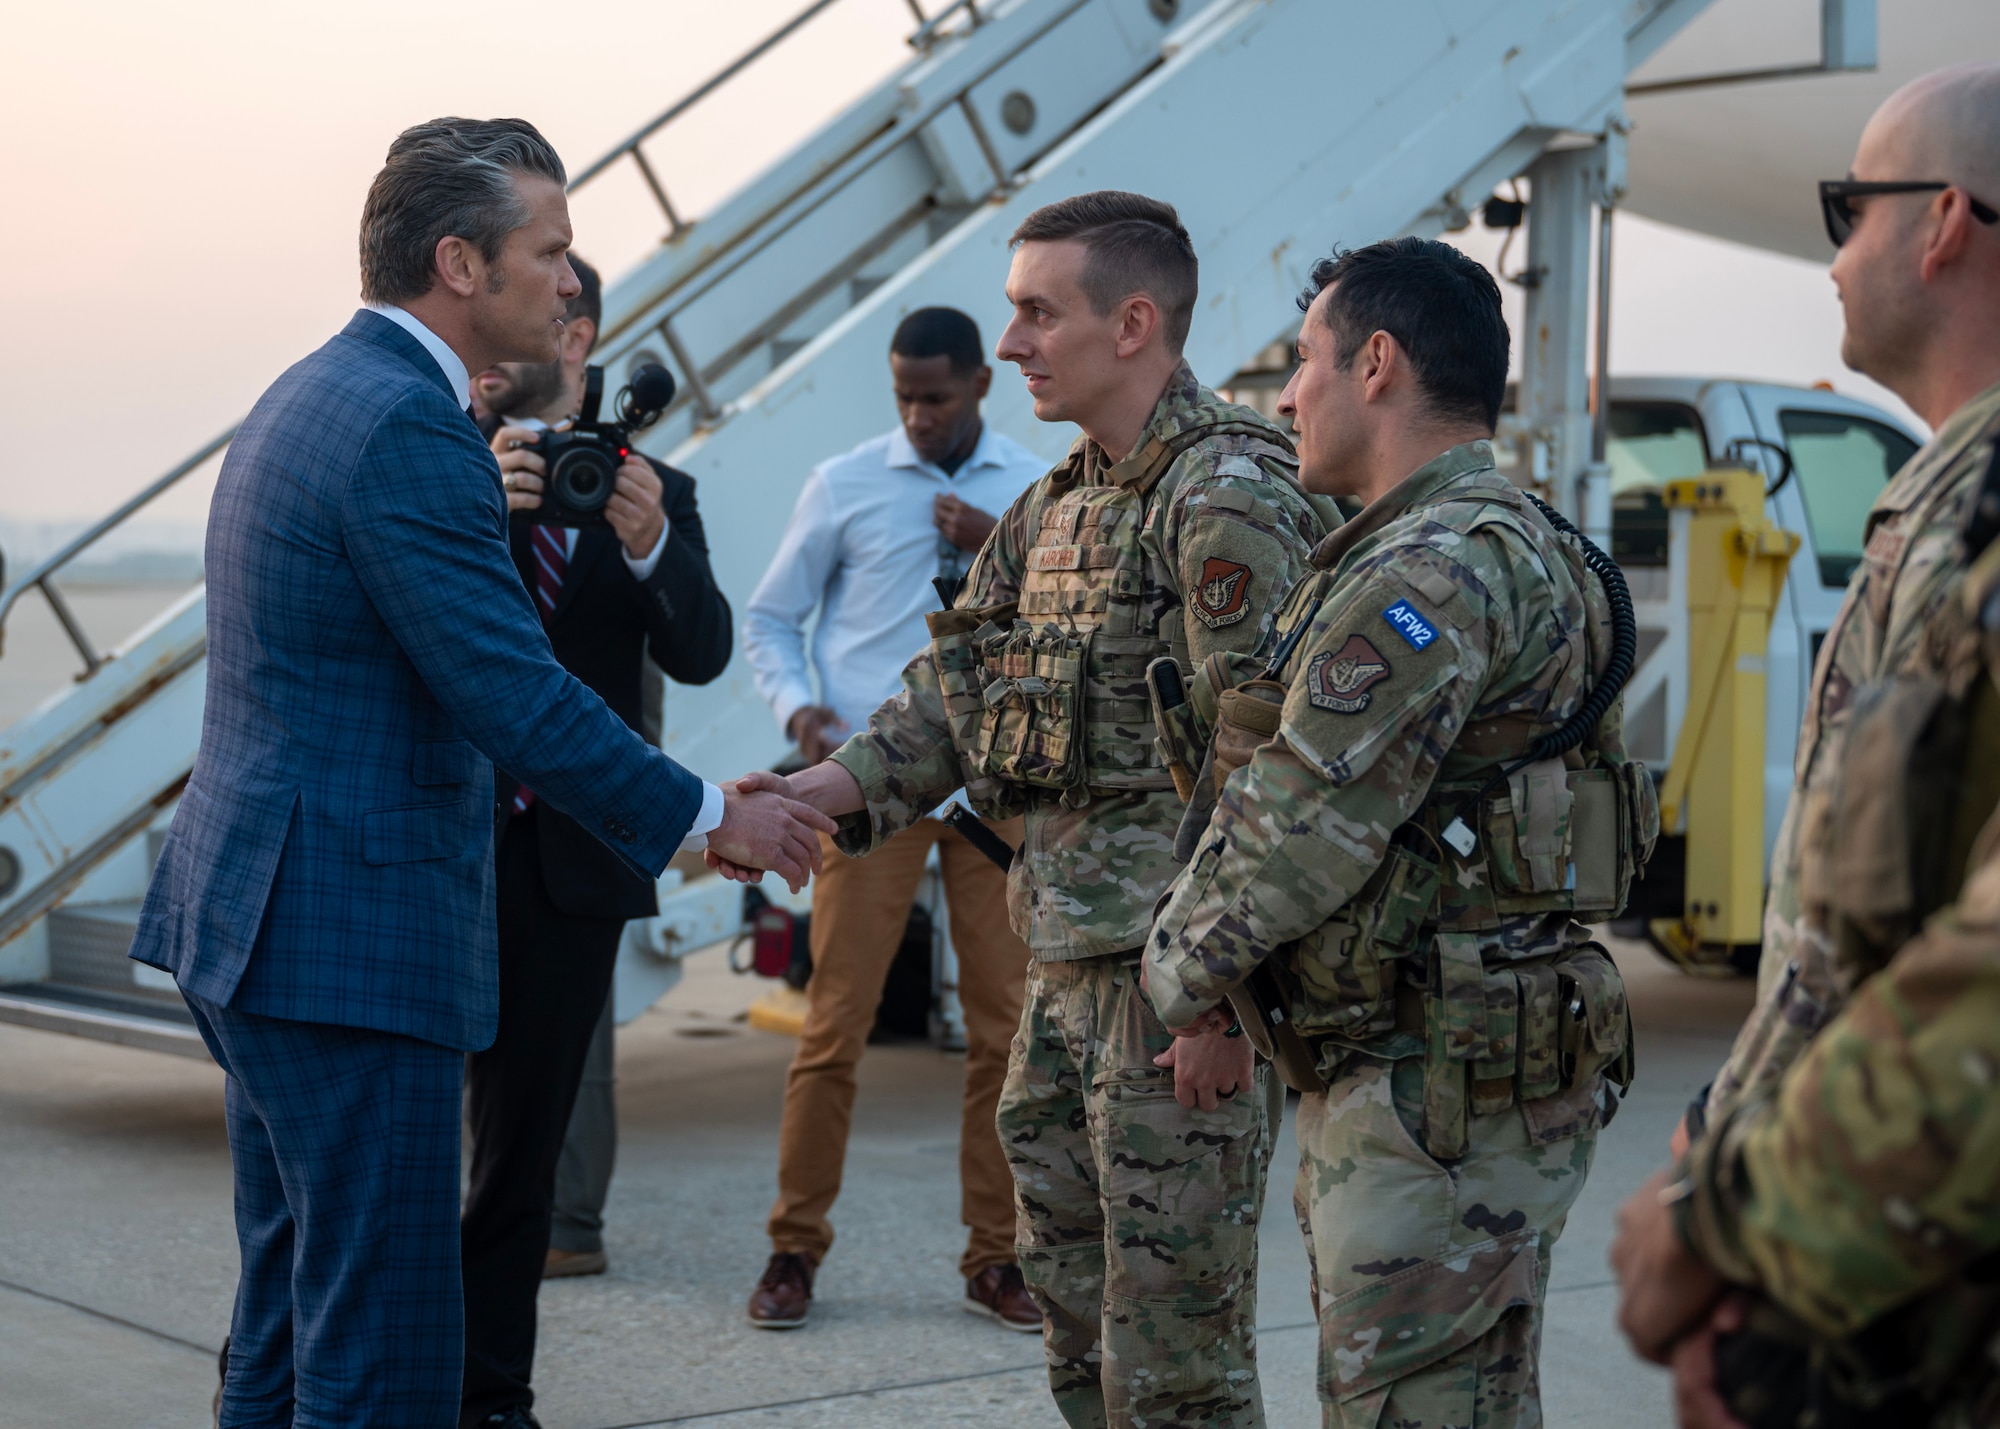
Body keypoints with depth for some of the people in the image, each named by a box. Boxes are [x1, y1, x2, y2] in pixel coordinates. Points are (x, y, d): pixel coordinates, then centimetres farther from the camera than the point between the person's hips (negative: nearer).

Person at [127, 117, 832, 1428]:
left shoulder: (309, 396, 15)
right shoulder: (410, 430, -17)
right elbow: (521, 703, -20)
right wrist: (709, 818, -9)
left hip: (258, 917, 11)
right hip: (351, 939, -11)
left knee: (293, 1318, 18)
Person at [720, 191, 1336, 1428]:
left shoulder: (1230, 496, -15)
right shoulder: (1061, 503, 15)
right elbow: (954, 697, 16)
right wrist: (807, 798, 2)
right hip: (1069, 965, 9)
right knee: (1073, 1306, 18)